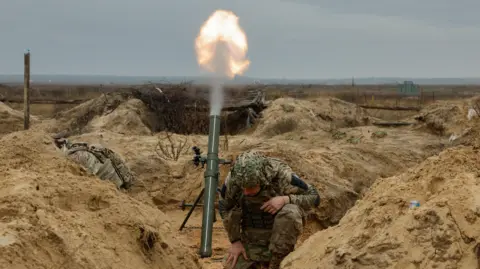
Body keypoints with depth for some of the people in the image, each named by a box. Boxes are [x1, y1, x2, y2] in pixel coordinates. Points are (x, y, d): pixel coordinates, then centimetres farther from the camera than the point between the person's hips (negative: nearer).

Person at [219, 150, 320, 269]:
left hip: (281, 234, -3)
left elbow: (314, 197, -16)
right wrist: (235, 241, -6)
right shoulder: (233, 179, -20)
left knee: (290, 212, -34)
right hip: (252, 241, 3)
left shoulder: (281, 175, -27)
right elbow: (224, 207, -1)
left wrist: (285, 199, -33)